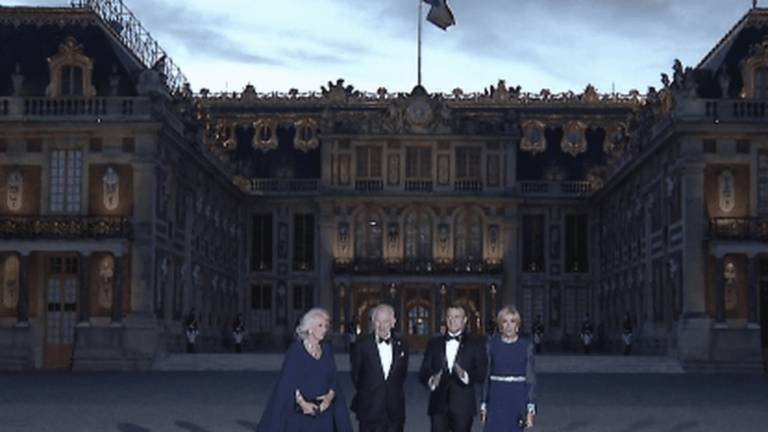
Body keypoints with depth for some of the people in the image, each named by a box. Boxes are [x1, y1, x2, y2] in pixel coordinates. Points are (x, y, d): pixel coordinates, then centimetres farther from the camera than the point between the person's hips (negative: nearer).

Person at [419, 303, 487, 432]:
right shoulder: (434, 343, 14)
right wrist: (431, 380, -17)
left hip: (462, 407, -2)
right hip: (438, 406, 2)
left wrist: (466, 375, -24)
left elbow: (481, 374, -3)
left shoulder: (476, 345, 7)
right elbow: (423, 373, 7)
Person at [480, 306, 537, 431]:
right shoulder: (492, 345, 2)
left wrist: (530, 409, -4)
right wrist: (483, 404, 5)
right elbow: (485, 376, 7)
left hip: (518, 399, 0)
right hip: (496, 399, 0)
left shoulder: (526, 346, 1)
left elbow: (531, 379, 1)